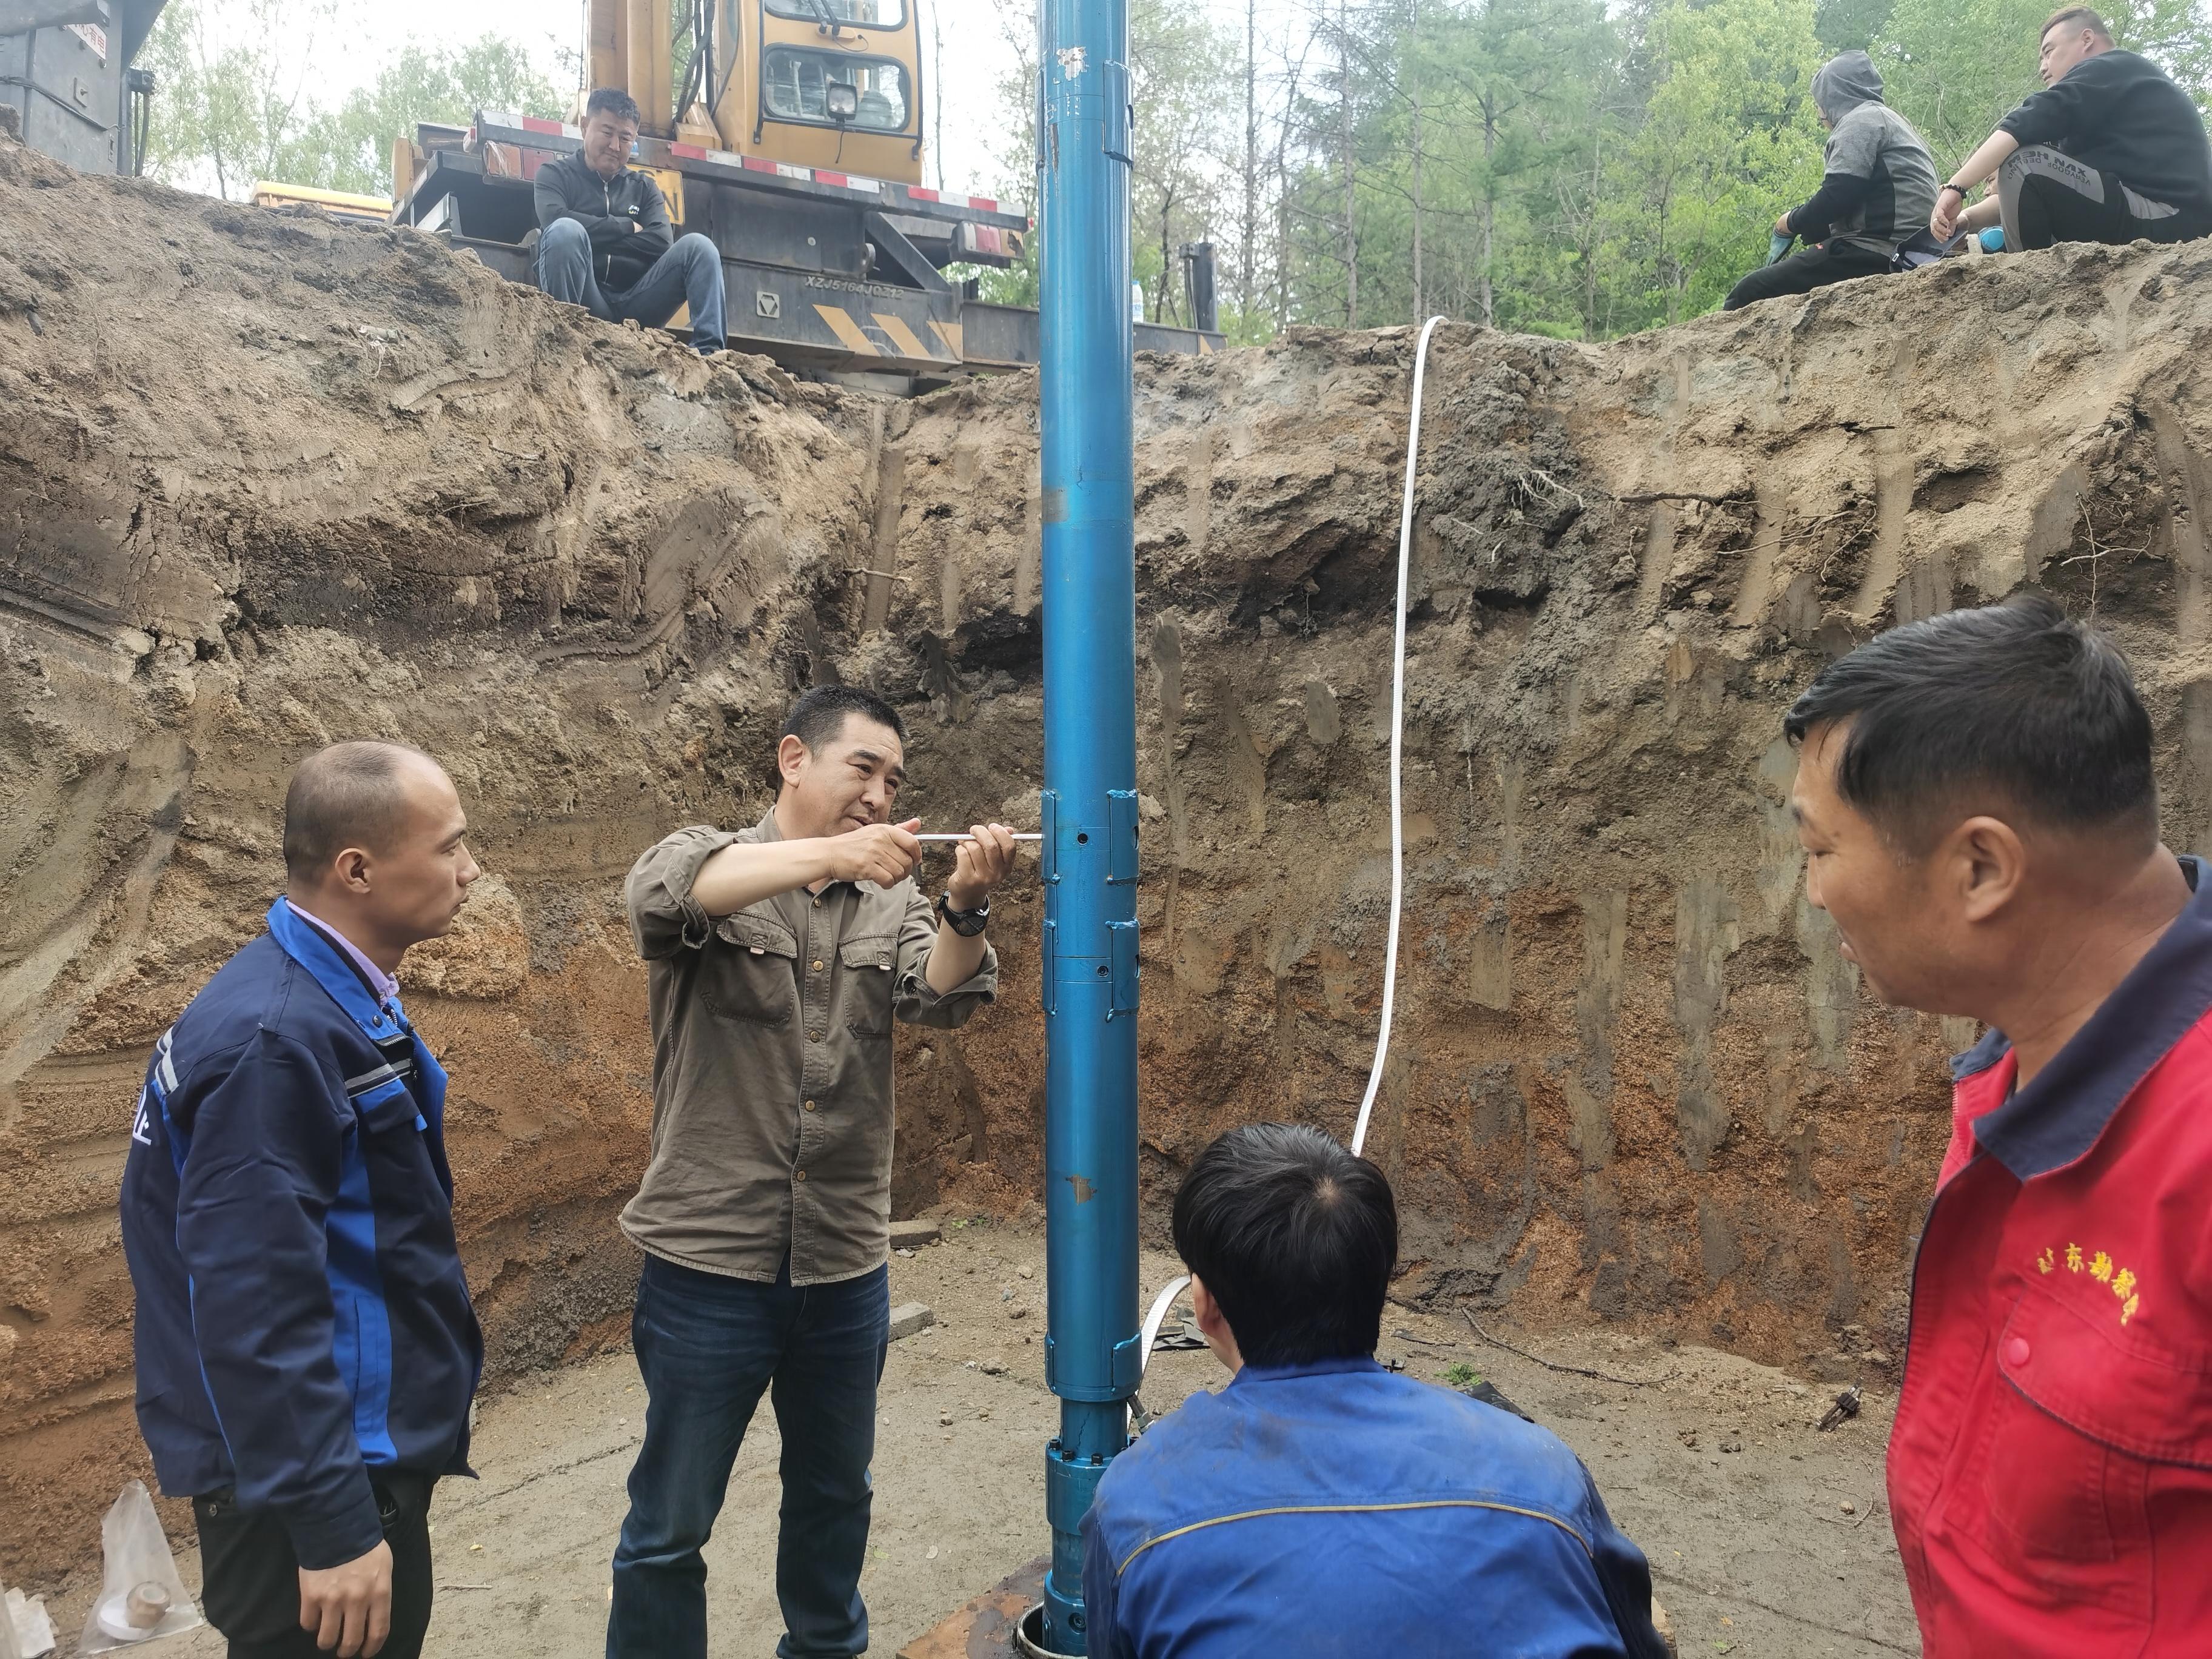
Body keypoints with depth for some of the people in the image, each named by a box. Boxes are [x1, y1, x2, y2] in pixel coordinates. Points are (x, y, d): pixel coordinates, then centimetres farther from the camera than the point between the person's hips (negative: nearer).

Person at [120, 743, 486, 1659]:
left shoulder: (338, 997, 5)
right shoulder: (275, 1037, -27)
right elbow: (255, 1309, -28)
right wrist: (333, 1527, -25)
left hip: (370, 1444, 10)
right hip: (305, 1479, -10)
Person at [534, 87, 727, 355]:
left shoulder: (644, 187, 20)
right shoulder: (556, 174, 12)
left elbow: (660, 241, 0)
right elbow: (554, 219, -12)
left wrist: (597, 239, -6)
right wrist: (628, 227, -6)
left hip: (634, 306, 3)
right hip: (585, 304, -3)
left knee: (697, 245, -16)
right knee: (566, 231, -30)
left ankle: (709, 350, -31)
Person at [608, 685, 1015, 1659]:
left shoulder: (891, 900, 4)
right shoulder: (708, 866, -6)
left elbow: (943, 996, -12)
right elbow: (663, 891, -29)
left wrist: (965, 910, -33)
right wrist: (831, 854, -40)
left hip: (847, 1263, 4)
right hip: (709, 1260, -4)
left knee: (835, 1493, 23)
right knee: (671, 1523, 9)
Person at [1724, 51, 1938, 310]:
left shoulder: (1861, 120, -2)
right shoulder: (1891, 121, 31)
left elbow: (1837, 197, -13)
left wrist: (1793, 222, 4)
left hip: (1871, 256, -10)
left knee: (1749, 292, -15)